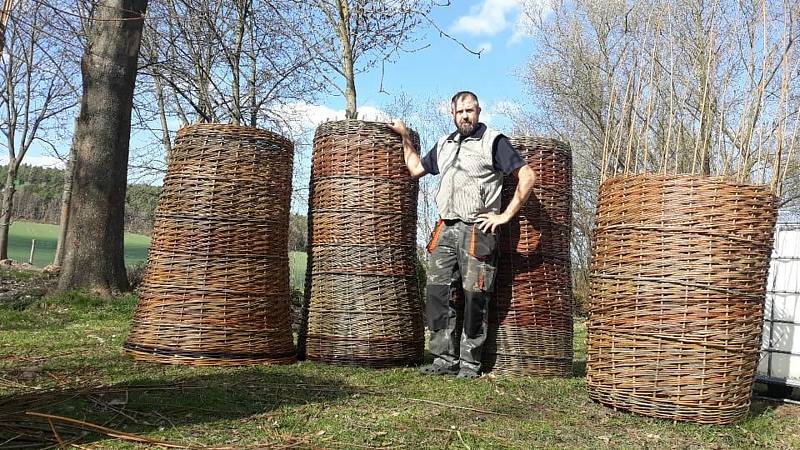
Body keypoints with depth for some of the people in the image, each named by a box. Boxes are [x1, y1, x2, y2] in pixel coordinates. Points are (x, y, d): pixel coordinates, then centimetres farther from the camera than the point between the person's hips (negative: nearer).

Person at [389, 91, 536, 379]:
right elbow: (415, 169, 32)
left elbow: (527, 176, -5)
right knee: (436, 293, 0)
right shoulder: (444, 144, 20)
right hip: (445, 230, 6)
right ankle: (445, 358, 8)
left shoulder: (493, 141, 1)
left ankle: (470, 362, 6)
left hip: (477, 231, -6)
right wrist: (404, 136, 28)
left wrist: (505, 215, -9)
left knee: (475, 298, -3)